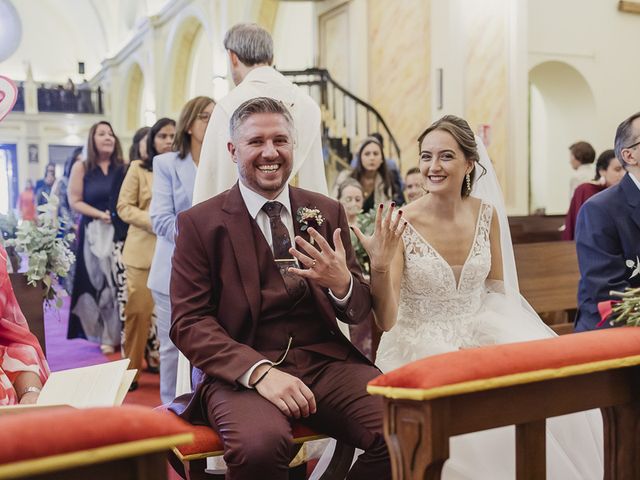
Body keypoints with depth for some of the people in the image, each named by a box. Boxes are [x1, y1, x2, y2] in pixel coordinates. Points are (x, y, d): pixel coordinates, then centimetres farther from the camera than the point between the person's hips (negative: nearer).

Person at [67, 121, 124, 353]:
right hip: (94, 233, -1)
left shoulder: (123, 167, 6)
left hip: (120, 232, 1)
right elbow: (75, 201, 0)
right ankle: (106, 336, 11)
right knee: (97, 282, 1)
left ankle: (121, 333, 12)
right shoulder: (81, 167, 3)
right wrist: (101, 214, -12)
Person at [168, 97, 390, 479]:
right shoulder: (200, 223, 3)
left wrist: (342, 284, -12)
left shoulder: (327, 212, 12)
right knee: (260, 445, -35)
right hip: (241, 369, -3)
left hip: (325, 359, 4)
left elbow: (361, 312, 13)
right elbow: (189, 322, -3)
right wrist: (260, 371, -20)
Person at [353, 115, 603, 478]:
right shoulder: (400, 225, -12)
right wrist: (379, 265, -31)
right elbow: (386, 320, -14)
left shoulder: (487, 214, 0)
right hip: (421, 346, -4)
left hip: (480, 337, 4)